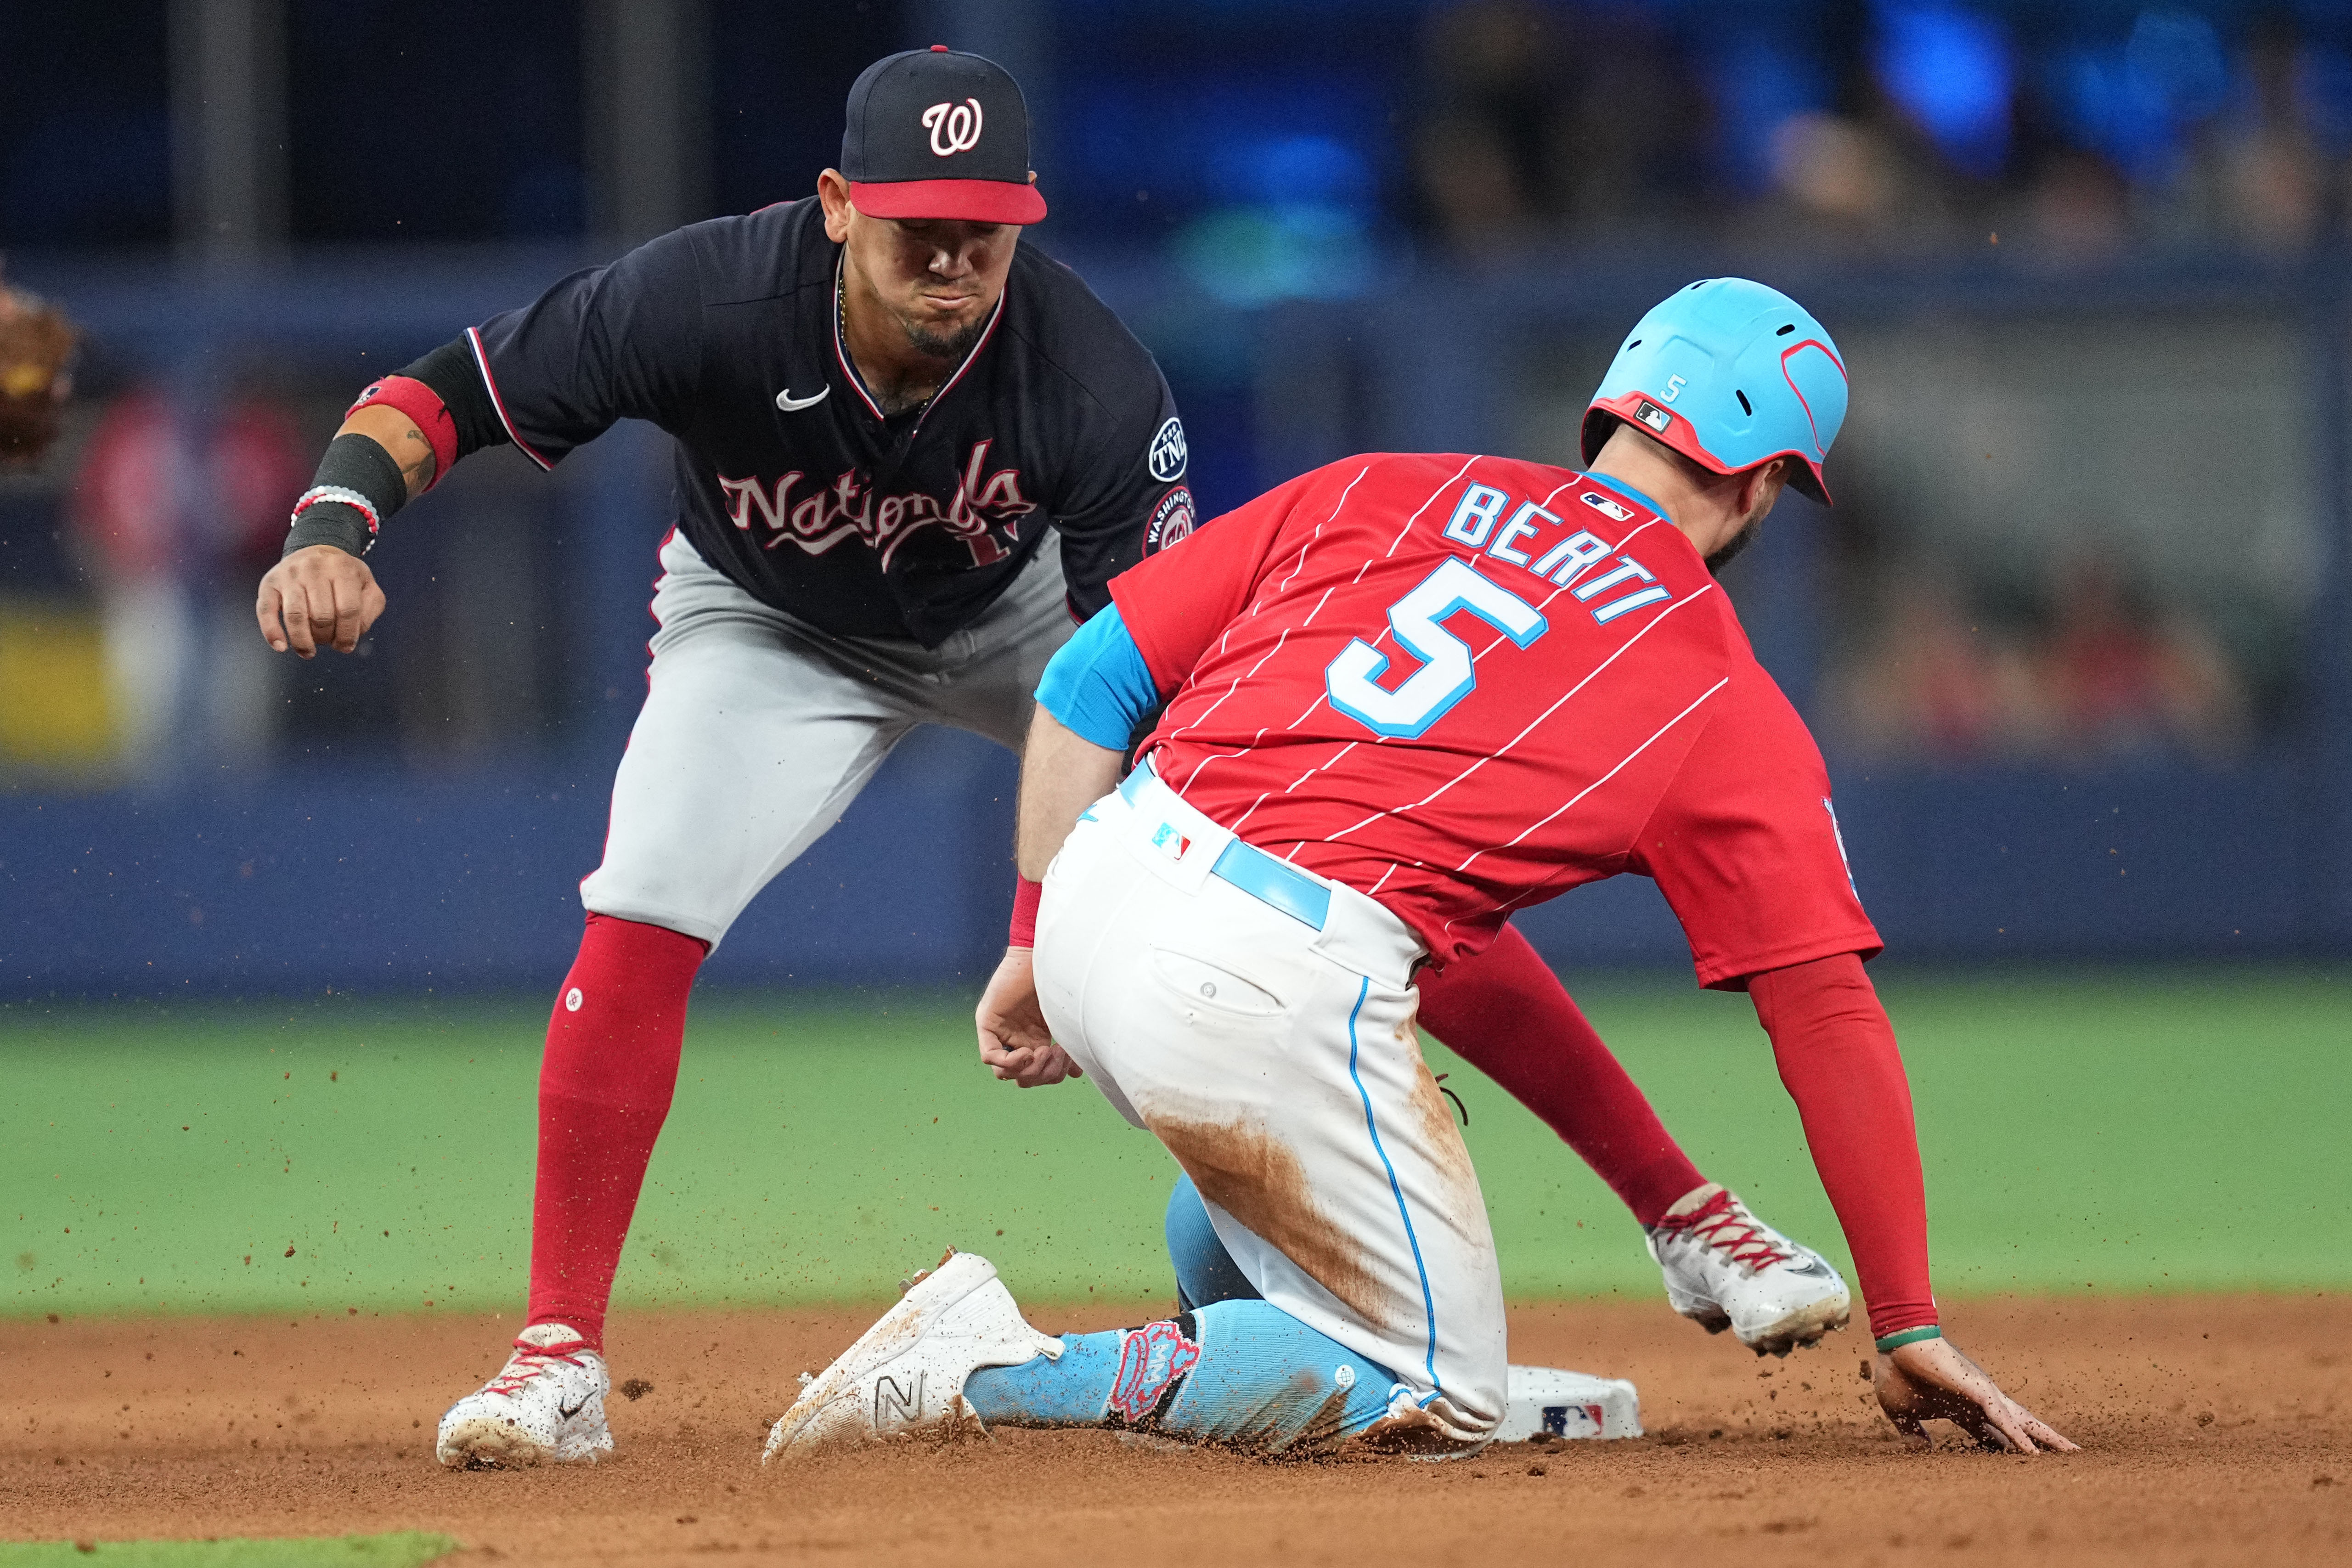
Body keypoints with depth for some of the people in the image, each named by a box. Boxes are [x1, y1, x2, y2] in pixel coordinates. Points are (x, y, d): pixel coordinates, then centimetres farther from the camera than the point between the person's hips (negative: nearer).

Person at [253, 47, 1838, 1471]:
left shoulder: (1093, 381, -34)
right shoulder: (713, 301, -34)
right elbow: (433, 398, -26)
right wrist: (333, 535, -46)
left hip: (1034, 610, 0)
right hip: (780, 631, 0)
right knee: (637, 924, -24)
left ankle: (1680, 1208, -2)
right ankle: (562, 1360, -11)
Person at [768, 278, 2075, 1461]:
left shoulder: (1381, 494, 18)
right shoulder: (1732, 711, 8)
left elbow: (1093, 677, 15)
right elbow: (1832, 1021, 5)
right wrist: (1908, 1329, 9)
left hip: (1100, 883, 7)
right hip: (1270, 981, -6)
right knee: (1439, 1404, 6)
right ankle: (992, 1374, -7)